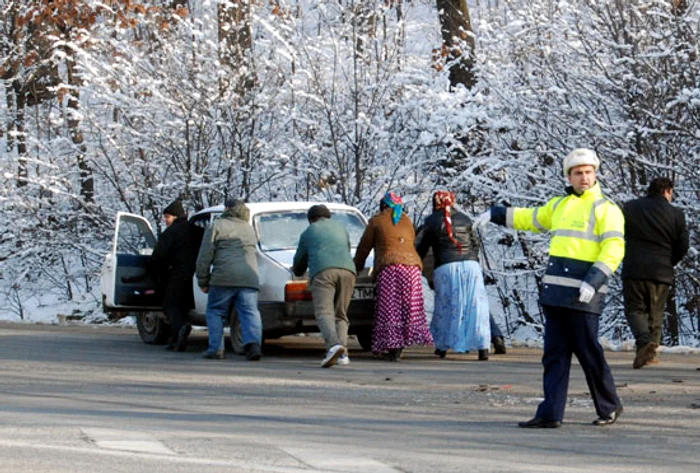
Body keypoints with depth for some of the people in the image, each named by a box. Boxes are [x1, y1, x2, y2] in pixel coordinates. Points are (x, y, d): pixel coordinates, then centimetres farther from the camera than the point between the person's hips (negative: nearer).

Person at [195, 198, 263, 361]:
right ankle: (253, 343, -22)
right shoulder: (249, 229, 26)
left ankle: (216, 348, 4)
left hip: (224, 278, -4)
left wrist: (203, 281, 7)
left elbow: (205, 256, 2)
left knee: (215, 312, 9)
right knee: (250, 312, -2)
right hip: (250, 278, 4)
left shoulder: (217, 226, 7)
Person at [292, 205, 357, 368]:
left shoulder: (308, 233, 23)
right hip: (347, 271, 4)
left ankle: (334, 345, -39)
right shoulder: (341, 229, 33)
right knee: (340, 315, 11)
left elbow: (299, 262, 30)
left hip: (323, 273, -4)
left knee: (324, 313, -13)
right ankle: (342, 354, -6)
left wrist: (297, 270, 55)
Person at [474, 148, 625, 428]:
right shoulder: (559, 205, 19)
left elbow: (613, 250, -12)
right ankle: (550, 414, 2)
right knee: (554, 354, 3)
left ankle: (609, 407, 14)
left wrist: (594, 281, -23)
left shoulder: (606, 209, -2)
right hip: (555, 293, 6)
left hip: (583, 295, -6)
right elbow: (530, 218, 34)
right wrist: (495, 214, 33)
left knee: (588, 352, -3)